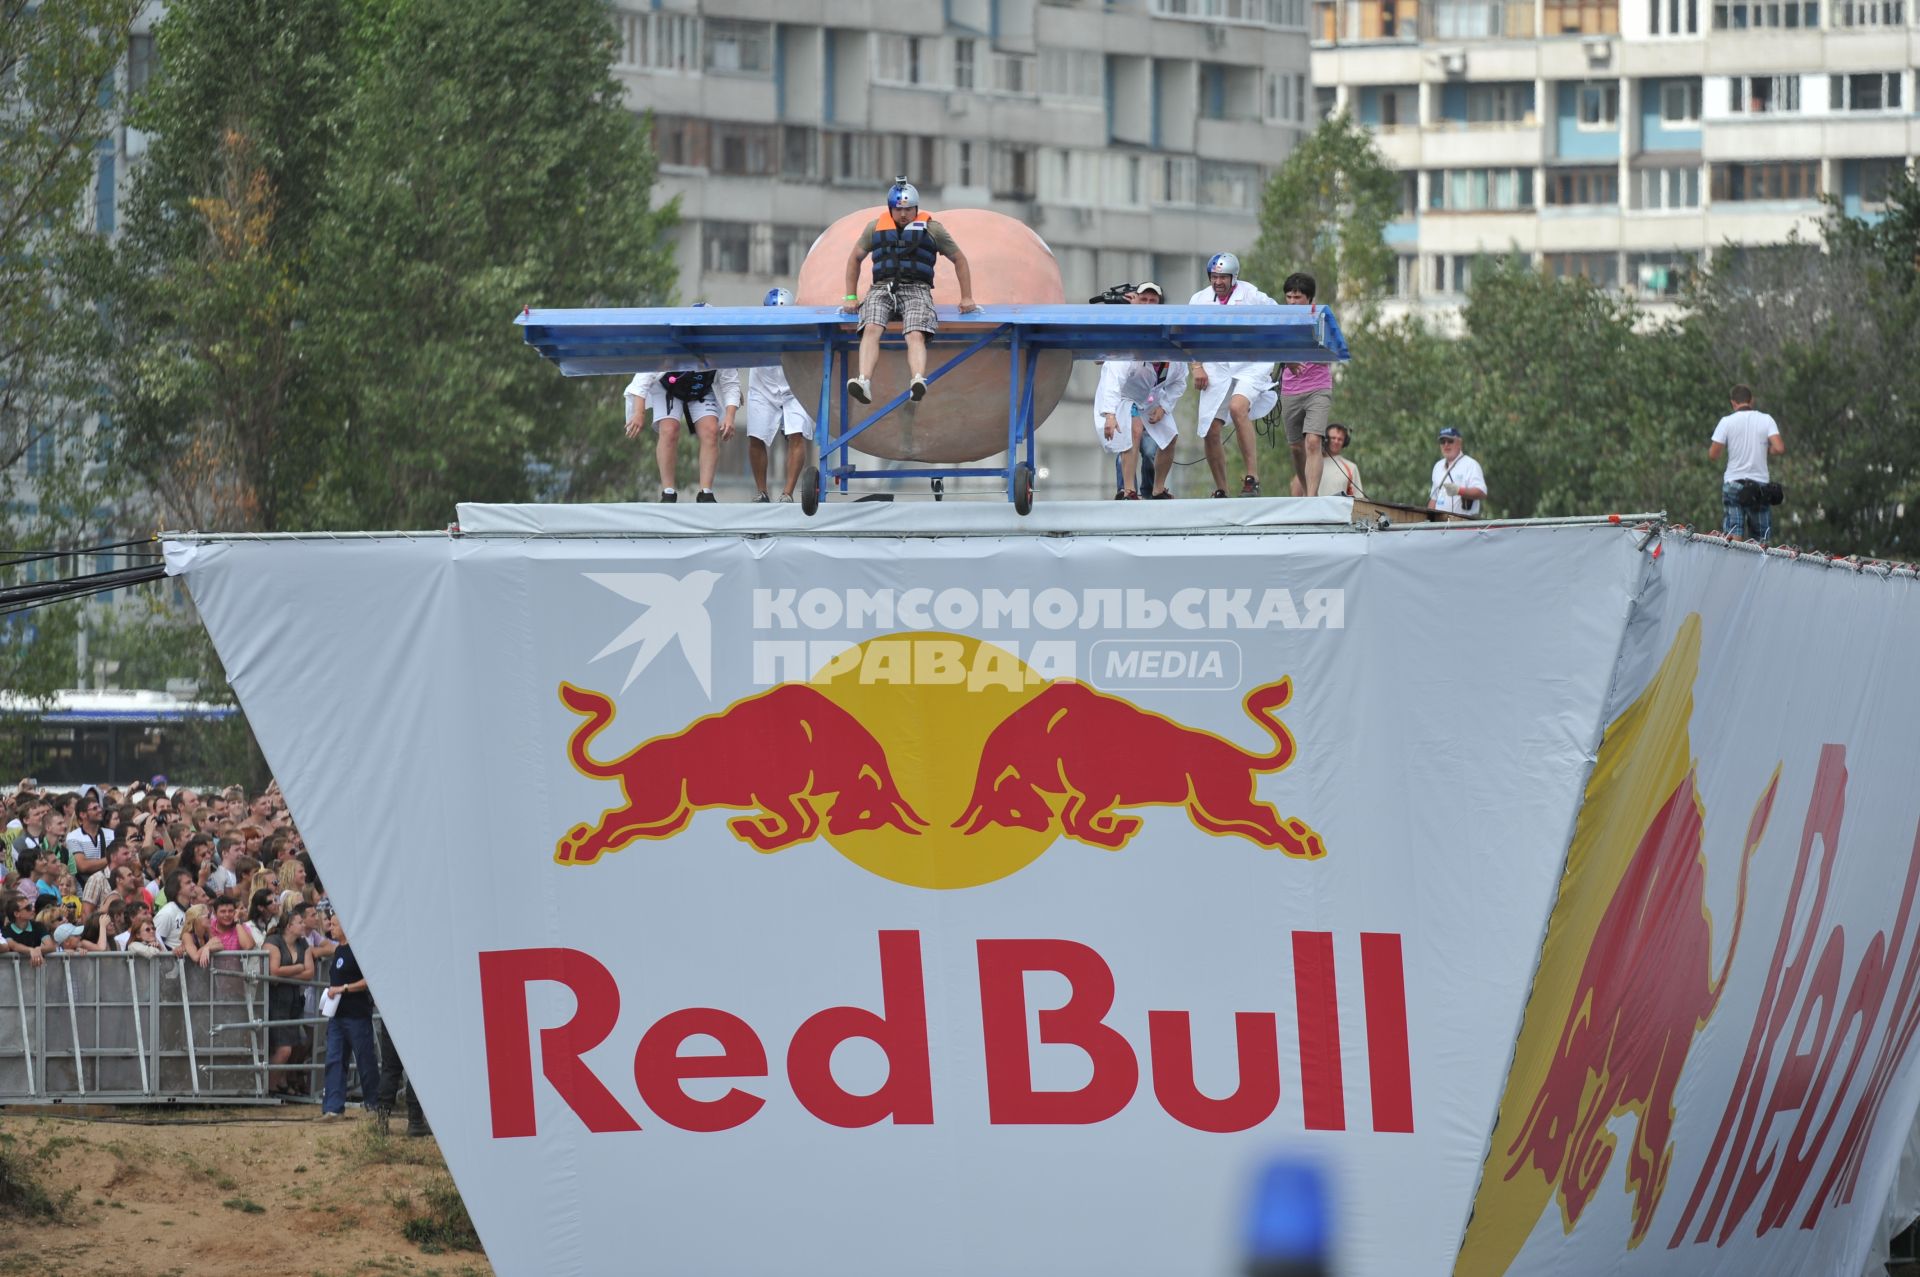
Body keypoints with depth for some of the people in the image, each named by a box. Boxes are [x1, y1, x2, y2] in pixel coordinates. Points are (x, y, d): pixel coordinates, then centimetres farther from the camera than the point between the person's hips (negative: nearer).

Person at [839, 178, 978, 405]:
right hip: (882, 289, 1)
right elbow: (855, 259, 28)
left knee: (916, 335, -30)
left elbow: (959, 260, 20)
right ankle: (864, 382, -46)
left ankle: (918, 382, -53)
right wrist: (851, 297, 23)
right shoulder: (876, 228, 17)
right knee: (871, 329, -29)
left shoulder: (932, 229, 12)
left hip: (916, 290, -1)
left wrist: (967, 298, 15)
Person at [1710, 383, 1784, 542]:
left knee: (1733, 541, -4)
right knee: (1762, 541, 6)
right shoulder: (1766, 420, 1)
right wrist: (1764, 452, 11)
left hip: (1733, 483, -1)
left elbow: (1713, 455, -4)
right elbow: (1779, 448, -10)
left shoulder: (1727, 421, -2)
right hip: (1760, 483, 1)